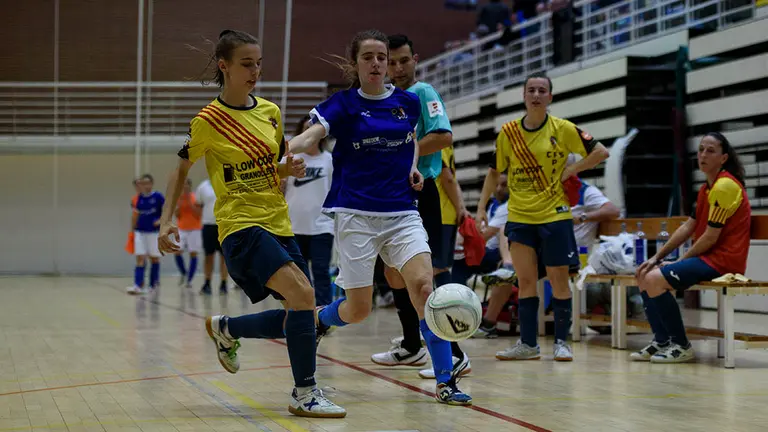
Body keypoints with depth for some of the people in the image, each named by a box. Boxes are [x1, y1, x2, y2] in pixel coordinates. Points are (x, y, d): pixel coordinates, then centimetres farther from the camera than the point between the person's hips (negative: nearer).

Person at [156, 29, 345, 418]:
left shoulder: (270, 112, 8)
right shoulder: (208, 120, -6)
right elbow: (181, 170, 5)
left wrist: (291, 169, -2)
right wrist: (166, 221, -5)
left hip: (278, 224, 7)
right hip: (240, 225, -7)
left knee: (299, 317, 6)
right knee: (302, 294, -26)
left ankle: (225, 328, 31)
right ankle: (305, 393, -14)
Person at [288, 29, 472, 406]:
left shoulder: (408, 102, 8)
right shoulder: (343, 104, -2)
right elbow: (311, 136, -20)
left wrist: (414, 164, 9)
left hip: (402, 212, 3)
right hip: (356, 214, -2)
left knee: (424, 286, -18)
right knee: (358, 310, 0)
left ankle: (445, 381, -13)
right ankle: (316, 322, 36)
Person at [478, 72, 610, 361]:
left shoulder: (562, 129, -4)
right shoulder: (508, 132, 4)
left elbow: (601, 152, -1)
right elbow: (495, 172, 13)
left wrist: (570, 171, -7)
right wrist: (481, 207, 6)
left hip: (554, 215, -2)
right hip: (519, 217, 2)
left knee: (558, 280, 1)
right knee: (525, 281, 2)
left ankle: (561, 342, 12)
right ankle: (528, 344, 8)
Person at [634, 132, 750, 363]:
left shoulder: (725, 186, -15)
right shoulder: (707, 188, 16)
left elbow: (710, 237, -18)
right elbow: (688, 227, 16)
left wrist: (680, 261, -8)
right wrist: (657, 257, 8)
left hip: (723, 260, -10)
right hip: (706, 256, 10)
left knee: (655, 280, -23)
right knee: (644, 276, 8)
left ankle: (682, 346, -13)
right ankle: (662, 341, 8)